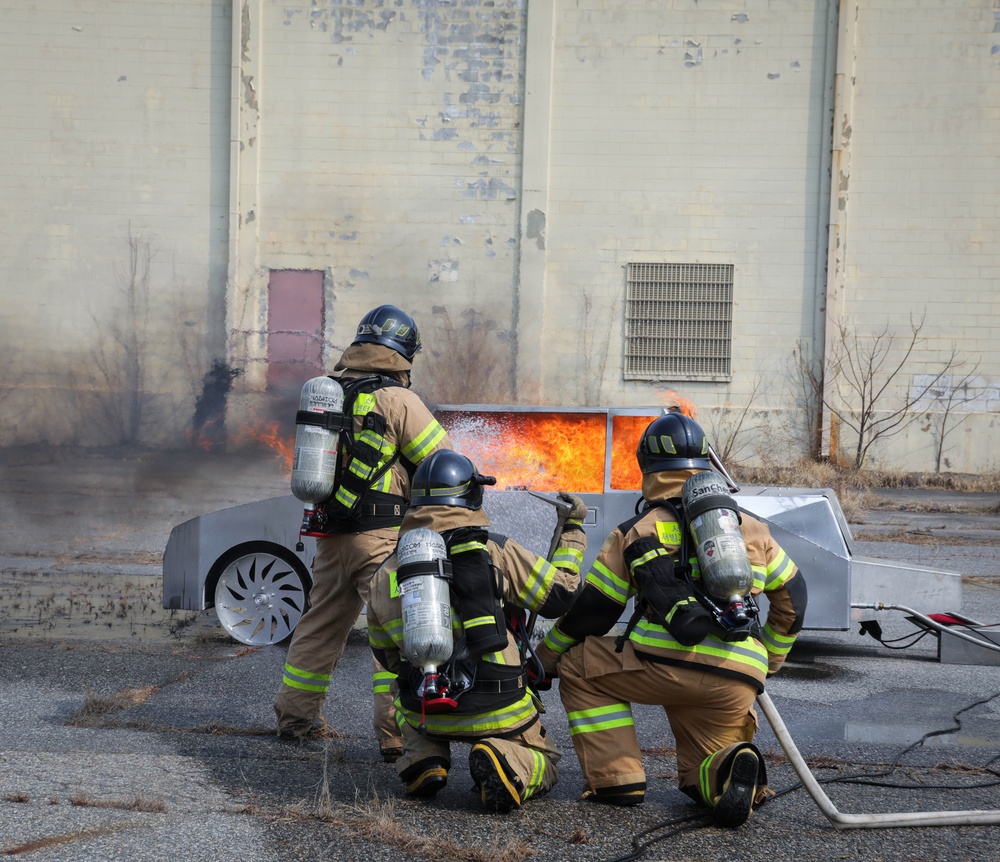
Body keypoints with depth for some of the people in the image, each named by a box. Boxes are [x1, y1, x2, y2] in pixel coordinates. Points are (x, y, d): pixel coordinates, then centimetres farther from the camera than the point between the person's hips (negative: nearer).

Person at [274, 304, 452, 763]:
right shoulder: (398, 400, -10)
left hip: (331, 535, 7)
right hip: (382, 536, -7)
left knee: (320, 625, 19)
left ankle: (295, 714, 28)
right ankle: (395, 731, -7)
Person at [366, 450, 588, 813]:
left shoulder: (385, 573, 2)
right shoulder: (496, 551, -9)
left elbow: (386, 656, 14)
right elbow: (560, 594, 0)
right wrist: (572, 530, 14)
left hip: (427, 714, 3)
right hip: (497, 711, -3)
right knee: (543, 764, 23)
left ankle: (422, 759, 7)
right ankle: (504, 761, -13)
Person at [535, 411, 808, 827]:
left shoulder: (635, 532, 12)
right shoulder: (749, 526, 22)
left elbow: (590, 611, 14)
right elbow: (792, 594, 30)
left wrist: (545, 660, 29)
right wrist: (769, 658, 42)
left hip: (669, 660, -4)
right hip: (738, 679, 4)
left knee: (580, 669, 20)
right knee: (700, 776, 22)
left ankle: (616, 778, 7)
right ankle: (729, 768, -14)